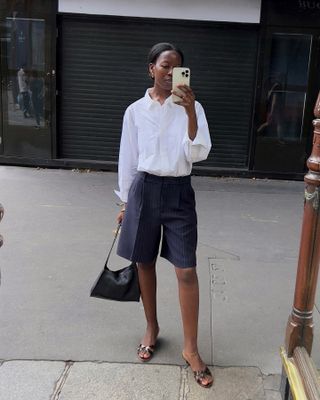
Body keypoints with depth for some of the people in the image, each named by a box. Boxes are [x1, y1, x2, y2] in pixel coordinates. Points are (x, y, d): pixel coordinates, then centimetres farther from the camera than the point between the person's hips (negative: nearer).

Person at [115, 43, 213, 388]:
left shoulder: (192, 108, -1)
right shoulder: (135, 110, 2)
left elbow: (198, 154, -13)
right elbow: (128, 160, 7)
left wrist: (190, 112, -24)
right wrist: (125, 202, 10)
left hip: (178, 192, -1)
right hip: (144, 189, 2)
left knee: (187, 271, -3)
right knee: (145, 263, 13)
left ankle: (191, 348, 11)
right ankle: (152, 328, 35)